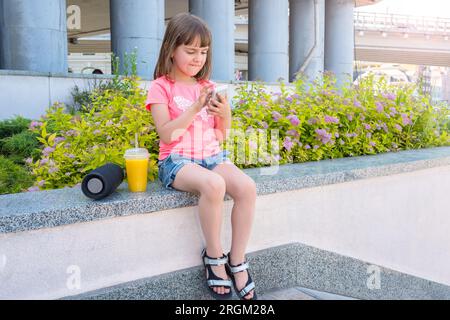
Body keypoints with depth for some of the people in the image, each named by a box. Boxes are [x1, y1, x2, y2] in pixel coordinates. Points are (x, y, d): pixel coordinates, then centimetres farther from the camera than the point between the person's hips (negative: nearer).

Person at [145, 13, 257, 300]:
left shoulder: (208, 87, 14)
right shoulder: (161, 87, -1)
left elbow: (221, 136, 14)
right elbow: (166, 134, -13)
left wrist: (225, 114, -6)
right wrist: (195, 109, -20)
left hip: (212, 156, 5)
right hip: (177, 160, -5)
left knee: (247, 186, -25)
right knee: (213, 184, -37)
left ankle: (237, 262, -12)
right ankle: (214, 256, -15)